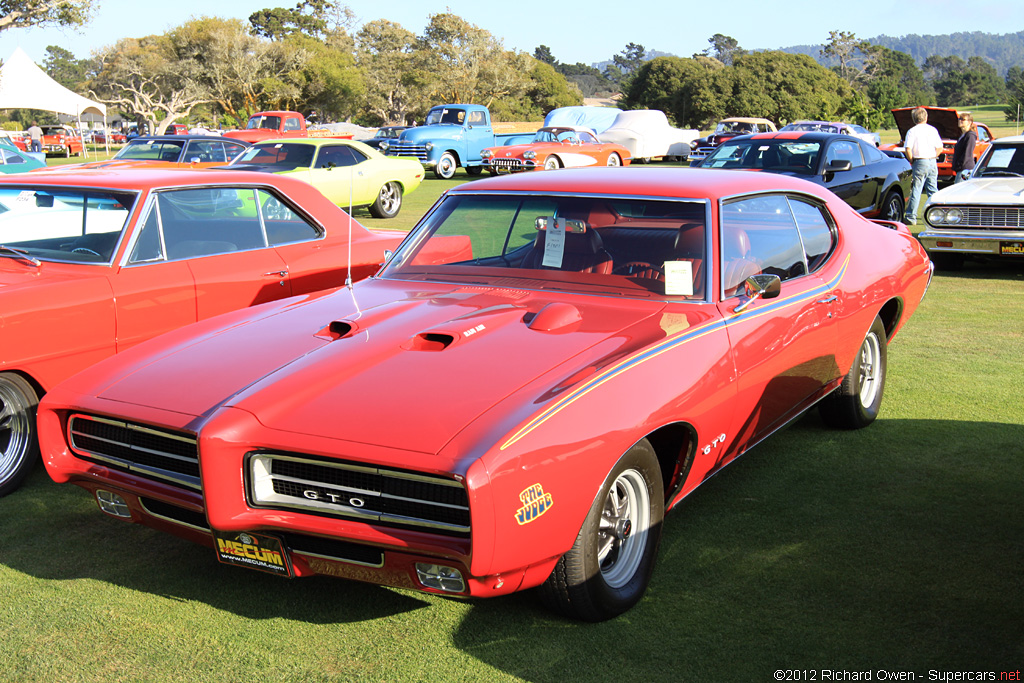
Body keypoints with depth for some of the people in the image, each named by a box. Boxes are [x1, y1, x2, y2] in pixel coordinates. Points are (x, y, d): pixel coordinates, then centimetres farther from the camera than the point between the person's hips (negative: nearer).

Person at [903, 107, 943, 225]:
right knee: (933, 190, 11)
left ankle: (911, 217, -3)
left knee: (916, 191, -3)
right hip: (933, 162, 4)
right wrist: (932, 157, 16)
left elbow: (908, 149, -14)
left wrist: (911, 161, 1)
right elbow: (940, 148, 7)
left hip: (920, 162, -4)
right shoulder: (933, 130, 7)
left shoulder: (912, 131, -5)